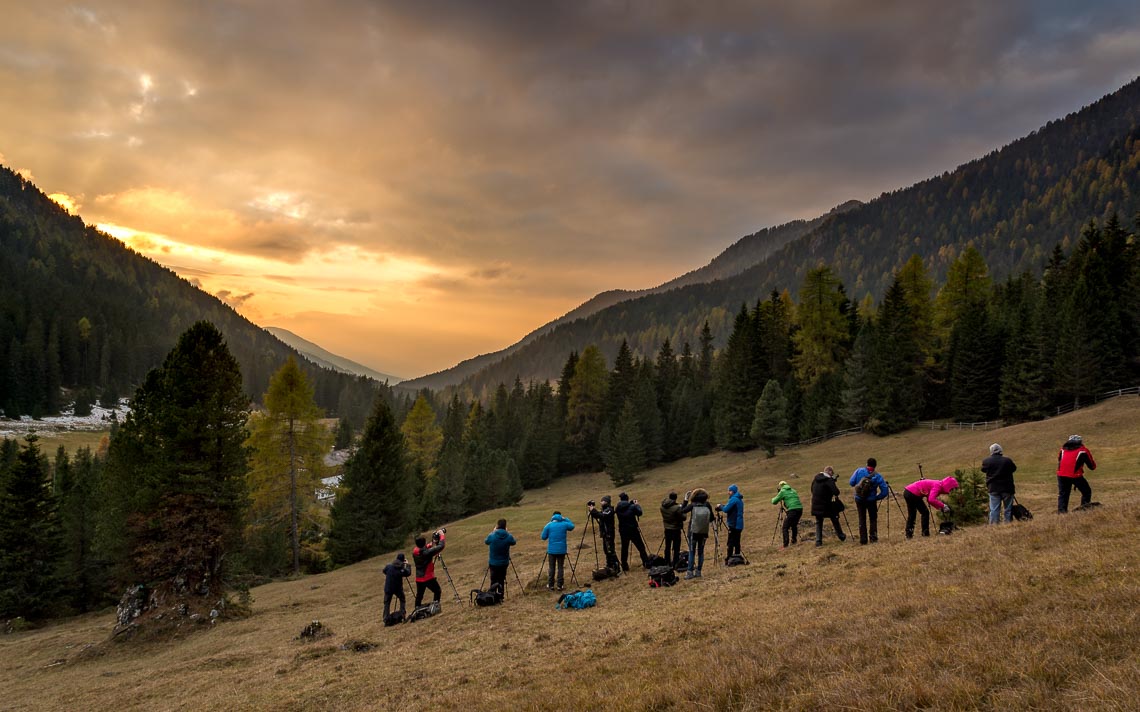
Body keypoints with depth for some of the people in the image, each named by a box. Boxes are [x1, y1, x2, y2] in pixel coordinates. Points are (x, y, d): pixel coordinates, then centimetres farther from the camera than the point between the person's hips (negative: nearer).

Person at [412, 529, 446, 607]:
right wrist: (442, 535, -8)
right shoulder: (427, 552, -23)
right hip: (428, 578, -6)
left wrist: (432, 543, 10)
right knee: (438, 591, 12)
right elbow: (440, 547, -20)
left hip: (419, 579, 6)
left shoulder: (414, 552, -3)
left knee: (419, 596, 16)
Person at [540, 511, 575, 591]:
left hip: (552, 550, 0)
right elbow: (572, 526, 19)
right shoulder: (564, 524, -2)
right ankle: (560, 585, 7)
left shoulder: (548, 525, -4)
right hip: (562, 550, 0)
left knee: (552, 568, 8)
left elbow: (543, 537, 0)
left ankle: (550, 585, 11)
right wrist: (565, 519, 14)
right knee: (560, 567, 7)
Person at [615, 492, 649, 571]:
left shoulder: (618, 508, -5)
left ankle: (624, 566, 14)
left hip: (623, 531, 3)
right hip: (633, 530, -3)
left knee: (624, 548, 13)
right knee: (641, 547, 6)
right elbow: (639, 513, -4)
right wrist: (637, 505, 11)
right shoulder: (632, 507, -14)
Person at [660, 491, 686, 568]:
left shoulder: (663, 506, -3)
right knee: (676, 547, 2)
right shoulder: (676, 508, -22)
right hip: (675, 529, -6)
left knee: (667, 547, 16)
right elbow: (683, 518, -16)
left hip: (667, 529, 6)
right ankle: (675, 564, 3)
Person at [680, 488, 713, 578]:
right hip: (704, 533, 2)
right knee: (700, 552, 11)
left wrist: (685, 500, 5)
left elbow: (682, 511, 1)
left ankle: (690, 572, -2)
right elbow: (711, 519, -2)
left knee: (692, 552, 3)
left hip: (693, 532, -2)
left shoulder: (692, 505, -12)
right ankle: (698, 571, 12)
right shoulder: (707, 506, -7)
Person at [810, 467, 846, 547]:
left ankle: (818, 541, 3)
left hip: (816, 505, 5)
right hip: (826, 505, -5)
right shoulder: (829, 480, -15)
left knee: (818, 523, 11)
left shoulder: (816, 478, 7)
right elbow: (836, 492, -23)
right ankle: (842, 537, 29)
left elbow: (812, 490, 19)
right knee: (835, 521, 15)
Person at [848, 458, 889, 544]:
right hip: (871, 500, -1)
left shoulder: (859, 471, -9)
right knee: (873, 519, 16)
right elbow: (885, 491, -11)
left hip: (859, 499, 1)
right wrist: (877, 497, 1)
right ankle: (873, 537, 9)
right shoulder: (878, 476, -9)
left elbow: (851, 483, -8)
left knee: (862, 519, 12)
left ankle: (863, 539, 9)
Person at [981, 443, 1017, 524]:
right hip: (1007, 488, 0)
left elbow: (983, 469, 10)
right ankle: (1008, 523, 14)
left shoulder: (986, 461, -6)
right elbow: (1014, 469, 8)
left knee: (994, 509, 2)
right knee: (1008, 509, 11)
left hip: (993, 489, 0)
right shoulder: (1007, 460, -8)